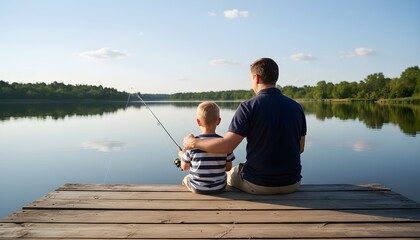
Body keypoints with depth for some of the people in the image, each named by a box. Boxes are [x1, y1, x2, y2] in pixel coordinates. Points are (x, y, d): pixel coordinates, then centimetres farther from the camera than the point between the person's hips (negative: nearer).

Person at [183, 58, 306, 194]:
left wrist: (193, 143, -6)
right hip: (292, 184, 5)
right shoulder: (296, 107, -3)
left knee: (230, 174, 27)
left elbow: (226, 146, -20)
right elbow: (300, 148, 5)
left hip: (258, 185, -4)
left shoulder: (249, 107, -16)